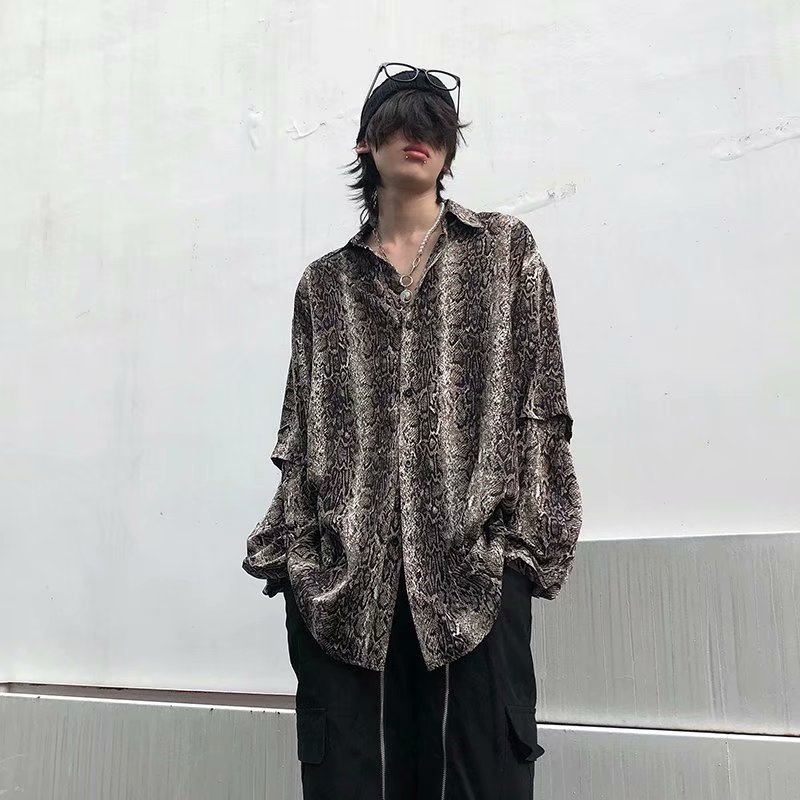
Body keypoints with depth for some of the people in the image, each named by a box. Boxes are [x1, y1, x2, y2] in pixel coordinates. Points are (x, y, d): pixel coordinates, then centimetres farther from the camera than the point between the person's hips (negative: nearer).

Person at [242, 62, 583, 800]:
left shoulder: (506, 250, 12)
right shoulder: (323, 283, 16)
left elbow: (538, 407, 4)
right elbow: (301, 433, 11)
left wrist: (520, 540, -5)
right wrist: (289, 551, 2)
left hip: (474, 570, -1)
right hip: (341, 575, 2)